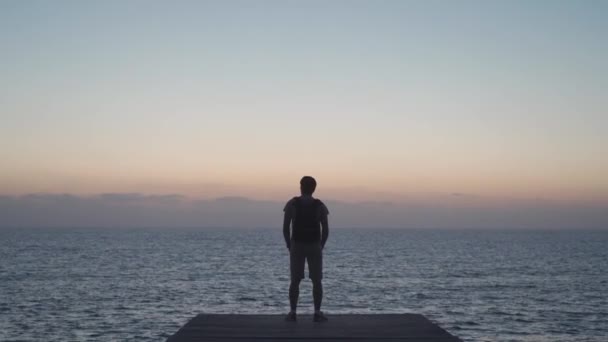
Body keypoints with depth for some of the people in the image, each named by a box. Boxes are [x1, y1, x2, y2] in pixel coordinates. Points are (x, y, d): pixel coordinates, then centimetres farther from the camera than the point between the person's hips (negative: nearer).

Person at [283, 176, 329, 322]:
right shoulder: (320, 206, -3)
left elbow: (285, 228, -6)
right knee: (316, 281, 6)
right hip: (314, 246, 0)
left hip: (297, 246, 0)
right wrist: (321, 247, 8)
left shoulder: (292, 204, -5)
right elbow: (325, 230, -5)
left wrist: (289, 246, 6)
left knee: (295, 281, 6)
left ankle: (292, 313, 3)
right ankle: (317, 313, 2)